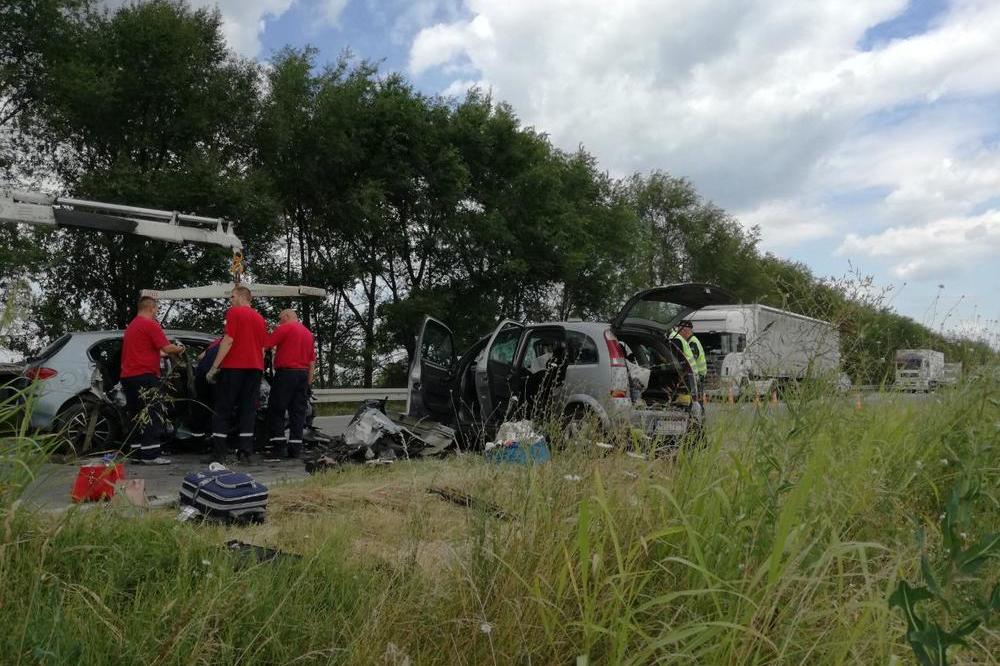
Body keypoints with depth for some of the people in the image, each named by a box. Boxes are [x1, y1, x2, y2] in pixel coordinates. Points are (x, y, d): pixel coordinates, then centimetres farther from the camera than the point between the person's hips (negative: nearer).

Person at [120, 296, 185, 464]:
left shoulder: (131, 326, 21)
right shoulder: (150, 324, -9)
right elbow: (167, 348, -14)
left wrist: (165, 354, 36)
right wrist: (179, 349, 5)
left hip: (128, 376, 9)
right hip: (145, 375, -9)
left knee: (137, 416, 12)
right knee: (152, 416, -7)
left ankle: (137, 453, 14)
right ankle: (151, 455, -9)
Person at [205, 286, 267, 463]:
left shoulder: (234, 312, -4)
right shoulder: (259, 318, 15)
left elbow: (228, 340, -12)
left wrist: (214, 367, -11)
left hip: (233, 366, -5)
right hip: (255, 368, 5)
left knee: (223, 409, 3)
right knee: (248, 410, 6)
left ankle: (218, 451, 1)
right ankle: (246, 452, 1)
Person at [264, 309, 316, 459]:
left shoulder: (285, 328, -4)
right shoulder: (308, 332, 18)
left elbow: (267, 344, -11)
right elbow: (312, 359, 17)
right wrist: (309, 380, 18)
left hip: (286, 372, -7)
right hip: (303, 374, 7)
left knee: (276, 410, 0)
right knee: (298, 412, 6)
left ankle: (278, 446, -6)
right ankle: (295, 448, 3)